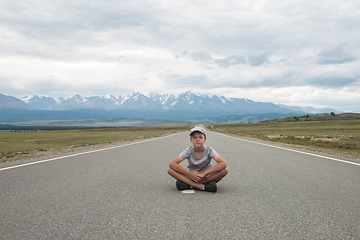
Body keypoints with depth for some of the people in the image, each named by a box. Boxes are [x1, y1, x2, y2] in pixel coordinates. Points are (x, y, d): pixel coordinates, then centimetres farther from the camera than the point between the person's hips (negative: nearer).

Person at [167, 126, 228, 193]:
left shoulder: (209, 150, -14)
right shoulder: (188, 151, -13)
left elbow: (223, 164, -29)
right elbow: (172, 164, -23)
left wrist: (203, 173, -34)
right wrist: (190, 174, -32)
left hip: (207, 177, 0)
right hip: (191, 177, 0)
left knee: (225, 170, -29)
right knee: (170, 170, -22)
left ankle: (190, 185, -25)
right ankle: (202, 186, -28)